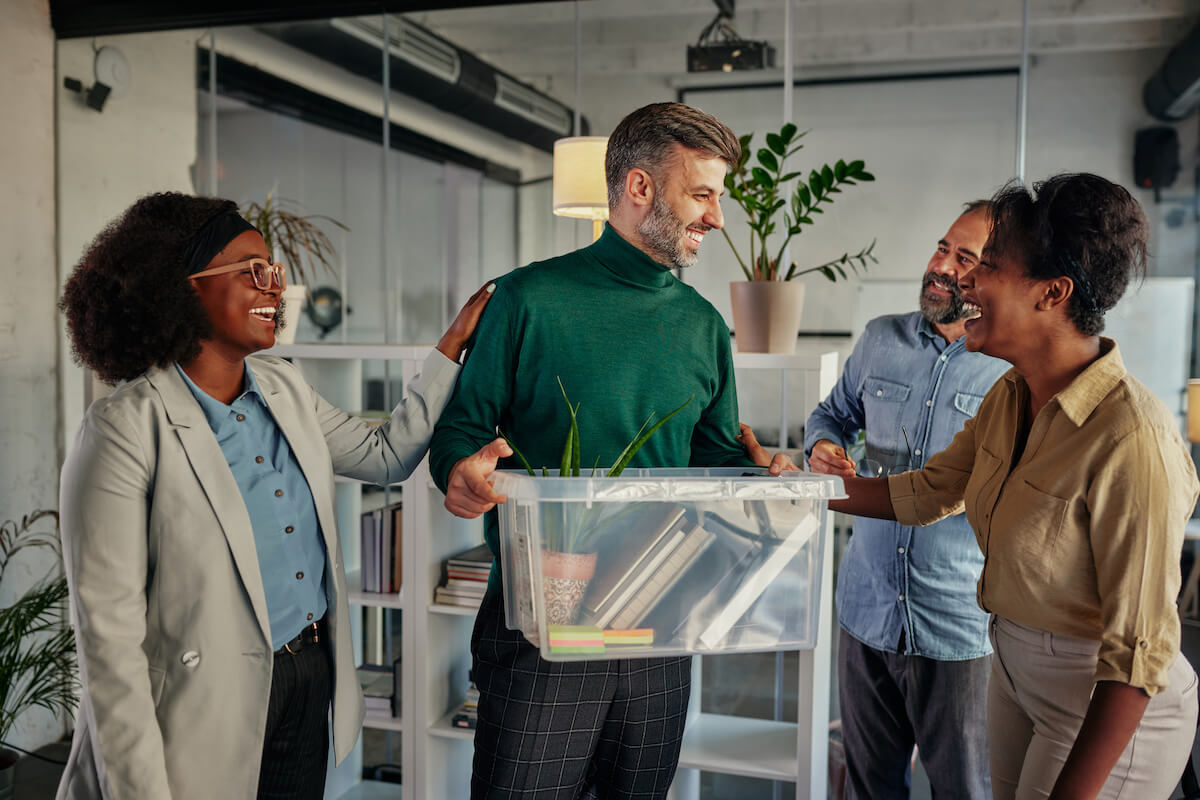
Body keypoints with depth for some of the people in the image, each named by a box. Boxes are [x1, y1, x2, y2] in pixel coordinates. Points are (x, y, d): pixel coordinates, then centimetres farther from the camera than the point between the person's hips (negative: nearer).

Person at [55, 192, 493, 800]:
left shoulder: (283, 389, 4)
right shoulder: (128, 429, -18)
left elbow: (387, 454, 15)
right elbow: (107, 629, -17)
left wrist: (453, 344, 10)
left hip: (313, 682, 7)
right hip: (208, 702, -6)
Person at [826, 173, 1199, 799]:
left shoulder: (1131, 440, -31)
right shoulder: (1010, 397, -5)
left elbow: (1137, 653, -26)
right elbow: (927, 492, 8)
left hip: (1107, 710, -7)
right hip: (1015, 671, 7)